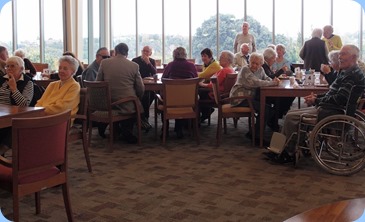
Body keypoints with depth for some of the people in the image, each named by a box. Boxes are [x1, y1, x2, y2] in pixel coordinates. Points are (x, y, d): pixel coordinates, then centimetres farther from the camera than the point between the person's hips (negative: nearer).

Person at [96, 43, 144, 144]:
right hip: (128, 104, -3)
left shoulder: (104, 63, 0)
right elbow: (141, 89, -1)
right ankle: (126, 131, 20)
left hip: (108, 104, 3)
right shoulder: (134, 65, -4)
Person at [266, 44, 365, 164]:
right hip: (330, 109, 11)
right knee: (291, 114, 7)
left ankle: (289, 154, -1)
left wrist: (316, 101, -13)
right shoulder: (346, 72, 17)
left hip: (334, 113, -11)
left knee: (291, 118, -14)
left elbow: (339, 98, -24)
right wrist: (317, 97, 7)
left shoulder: (354, 75, -16)